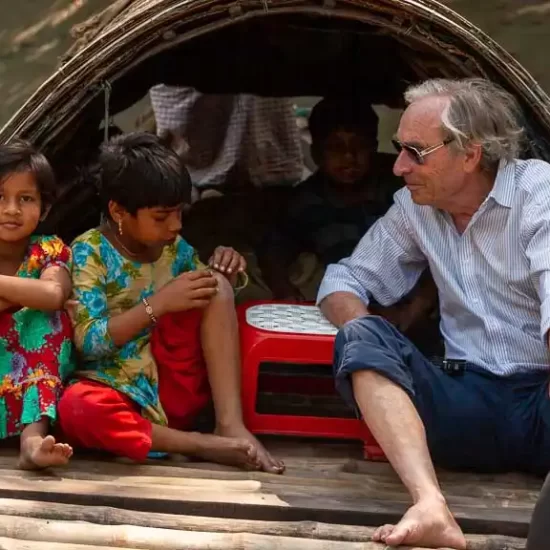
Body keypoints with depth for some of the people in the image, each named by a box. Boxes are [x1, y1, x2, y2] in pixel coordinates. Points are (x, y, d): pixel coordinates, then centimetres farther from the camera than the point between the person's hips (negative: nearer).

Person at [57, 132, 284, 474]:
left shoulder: (174, 248, 6)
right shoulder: (90, 253, -9)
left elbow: (212, 301, 18)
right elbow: (88, 343, -16)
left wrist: (228, 274, -5)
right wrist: (159, 303, -23)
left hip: (177, 387, 4)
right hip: (120, 394, -4)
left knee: (214, 282, -13)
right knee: (77, 409, -39)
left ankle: (230, 423, -22)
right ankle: (206, 444, -29)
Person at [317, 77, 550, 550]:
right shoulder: (415, 208, 12)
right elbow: (347, 279, 18)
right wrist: (370, 346, -6)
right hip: (471, 399, 5)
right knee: (363, 336, -21)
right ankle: (431, 507, -42)